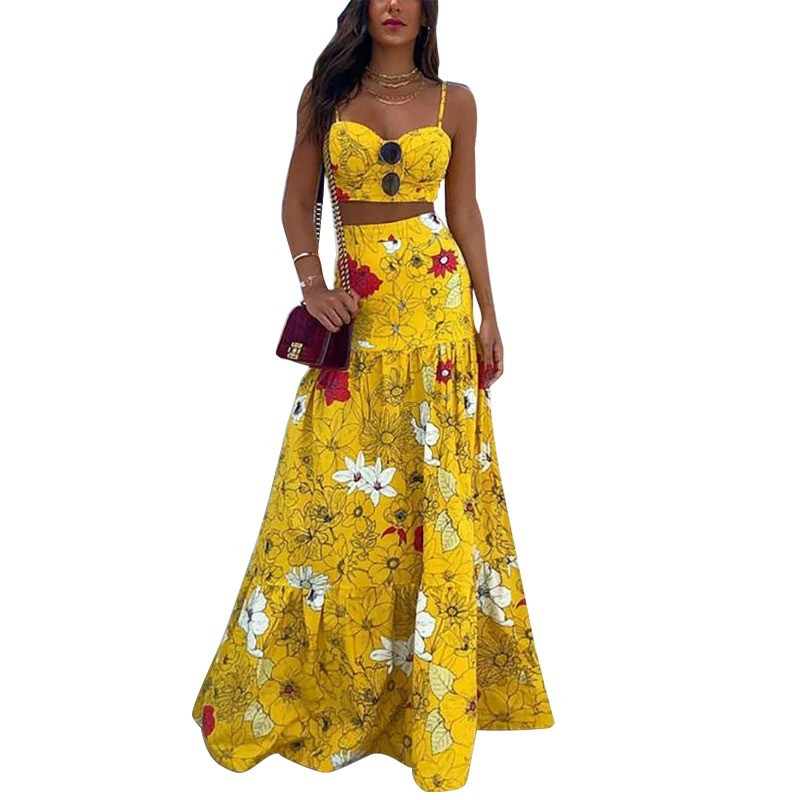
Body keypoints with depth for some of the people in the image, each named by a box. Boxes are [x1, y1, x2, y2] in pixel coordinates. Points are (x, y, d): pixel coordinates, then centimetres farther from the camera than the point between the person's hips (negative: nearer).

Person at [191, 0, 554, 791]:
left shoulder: (454, 100, 8)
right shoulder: (325, 93, 8)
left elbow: (465, 209, 10)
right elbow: (297, 200, 10)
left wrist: (488, 315, 6)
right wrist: (312, 284, -7)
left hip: (436, 301, 0)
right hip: (355, 308, 0)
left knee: (437, 484, 1)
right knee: (334, 493, 0)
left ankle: (434, 686, 14)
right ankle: (316, 677, 18)